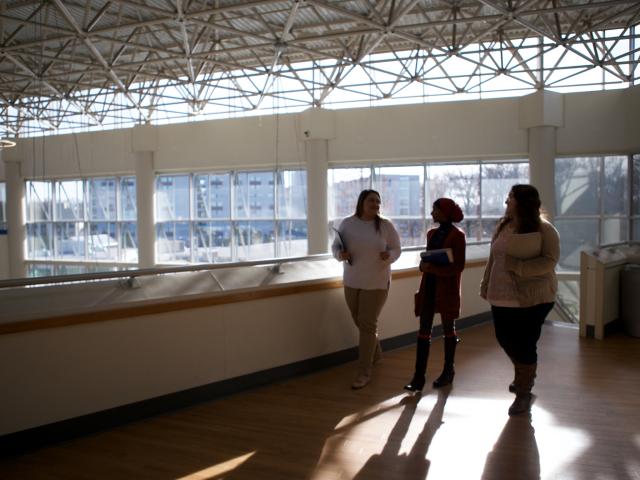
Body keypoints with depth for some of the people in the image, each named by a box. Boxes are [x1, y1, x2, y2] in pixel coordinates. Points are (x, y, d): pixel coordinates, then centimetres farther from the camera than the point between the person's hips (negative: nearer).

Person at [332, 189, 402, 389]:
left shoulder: (386, 226, -8)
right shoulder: (347, 223, -3)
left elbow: (396, 250, -1)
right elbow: (335, 246, 4)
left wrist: (388, 256, -23)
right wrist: (341, 254, -18)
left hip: (376, 282, -3)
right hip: (352, 281, 3)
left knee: (367, 325, -6)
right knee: (360, 322, 16)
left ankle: (364, 373, 0)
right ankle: (375, 352, 45)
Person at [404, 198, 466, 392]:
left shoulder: (457, 235, -9)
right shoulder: (432, 233, 11)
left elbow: (458, 266, -14)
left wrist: (431, 268, -20)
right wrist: (424, 265, -2)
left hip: (447, 289, -6)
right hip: (429, 286, 6)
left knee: (448, 328, 9)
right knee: (424, 330, 1)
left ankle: (448, 371, 23)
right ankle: (418, 377, 0)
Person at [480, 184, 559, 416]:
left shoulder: (544, 230, -10)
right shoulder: (502, 226, 8)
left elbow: (549, 262, -18)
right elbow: (493, 258, 13)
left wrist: (517, 266, -25)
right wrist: (486, 286, 12)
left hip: (532, 298, -6)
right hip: (502, 295, 6)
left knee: (524, 344, -1)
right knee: (504, 338, 15)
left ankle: (523, 393, 18)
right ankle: (525, 374, 44)